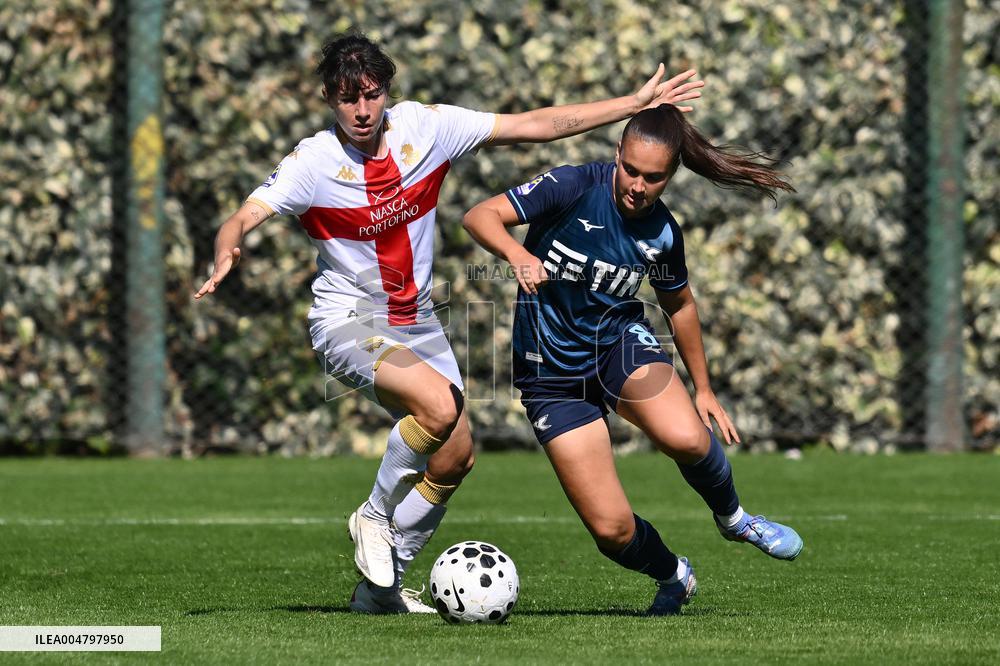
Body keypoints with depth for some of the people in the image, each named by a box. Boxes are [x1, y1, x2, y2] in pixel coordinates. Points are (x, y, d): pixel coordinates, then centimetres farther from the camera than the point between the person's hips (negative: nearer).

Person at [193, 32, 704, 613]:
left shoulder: (426, 128, -10)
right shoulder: (313, 163, -18)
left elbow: (536, 126, -5)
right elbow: (243, 220, -27)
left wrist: (637, 104, -8)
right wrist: (227, 256, -52)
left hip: (416, 319, 6)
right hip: (348, 320, -6)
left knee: (456, 455, 3)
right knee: (439, 405, -30)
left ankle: (380, 587, 17)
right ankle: (374, 516, -6)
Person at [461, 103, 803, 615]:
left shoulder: (663, 233, -5)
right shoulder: (574, 188, -18)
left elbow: (679, 305, 13)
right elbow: (480, 216, -20)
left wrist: (703, 389, 16)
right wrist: (518, 254, -40)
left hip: (620, 342, 2)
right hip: (553, 374, -2)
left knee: (687, 438, -31)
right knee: (612, 530, -12)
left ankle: (734, 519, 3)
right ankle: (673, 576, 23)